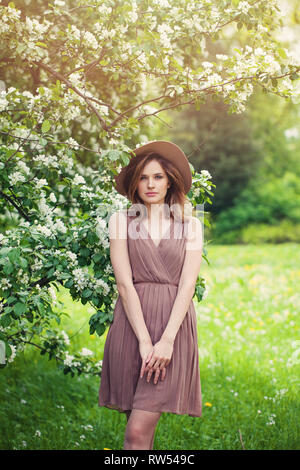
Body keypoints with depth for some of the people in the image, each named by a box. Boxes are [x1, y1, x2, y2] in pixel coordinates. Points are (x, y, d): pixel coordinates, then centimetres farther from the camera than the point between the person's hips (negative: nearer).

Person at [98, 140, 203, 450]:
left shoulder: (190, 225, 10)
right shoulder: (121, 220, 8)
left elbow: (188, 284, 0)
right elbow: (124, 282, -1)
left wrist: (167, 339, -13)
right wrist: (143, 340, -11)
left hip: (174, 326, -1)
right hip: (131, 324, 1)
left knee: (138, 432, -11)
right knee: (138, 428, 4)